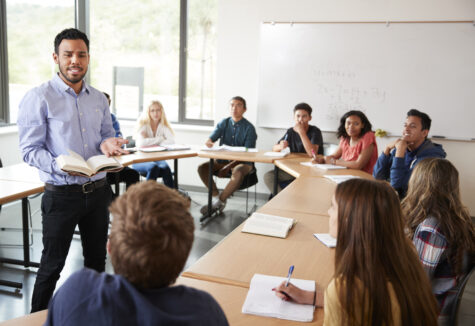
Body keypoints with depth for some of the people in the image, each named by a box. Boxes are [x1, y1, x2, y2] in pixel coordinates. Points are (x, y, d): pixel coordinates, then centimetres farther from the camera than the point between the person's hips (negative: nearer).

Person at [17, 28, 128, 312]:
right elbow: (29, 150, -11)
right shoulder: (39, 98, -9)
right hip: (62, 194, -5)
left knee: (97, 259, 18)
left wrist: (108, 144, -7)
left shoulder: (99, 99, 8)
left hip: (98, 190, 5)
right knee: (52, 265, 7)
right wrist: (61, 166, -29)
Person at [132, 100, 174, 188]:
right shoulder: (143, 124, -4)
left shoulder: (164, 125, 5)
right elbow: (142, 143, -23)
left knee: (165, 168, -33)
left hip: (158, 159, 2)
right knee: (153, 167, -36)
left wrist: (155, 145, -19)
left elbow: (172, 141, -13)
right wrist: (160, 138, -13)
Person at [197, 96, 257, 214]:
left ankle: (220, 201, -21)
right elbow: (210, 139, 0)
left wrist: (229, 166, -22)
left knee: (238, 173, -38)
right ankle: (216, 197, -13)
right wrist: (208, 142, -29)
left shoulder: (249, 128, -5)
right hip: (222, 160, 4)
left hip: (242, 162, -4)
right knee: (202, 167, -19)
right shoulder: (224, 123, 8)